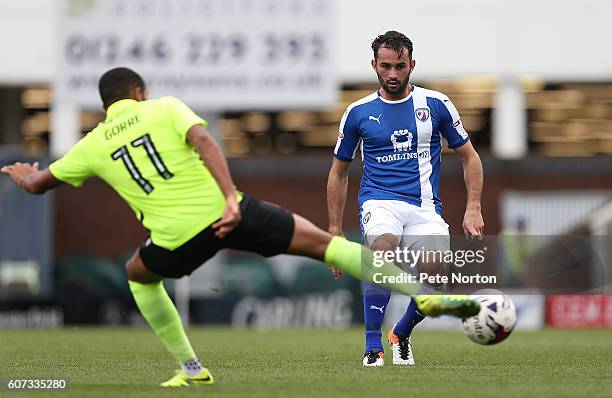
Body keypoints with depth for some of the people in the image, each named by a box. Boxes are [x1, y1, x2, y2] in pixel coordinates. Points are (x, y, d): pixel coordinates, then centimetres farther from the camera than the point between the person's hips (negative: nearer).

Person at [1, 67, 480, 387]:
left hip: (178, 237, 1)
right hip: (222, 211, -1)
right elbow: (204, 142, -10)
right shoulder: (165, 108, 10)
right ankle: (424, 296, -9)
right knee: (326, 242, 5)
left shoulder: (93, 145, 15)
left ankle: (191, 369, 30)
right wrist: (231, 199, -19)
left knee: (139, 274, 35)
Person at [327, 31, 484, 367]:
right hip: (379, 201, -1)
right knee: (384, 248, -35)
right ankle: (373, 346, -24)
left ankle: (401, 334, 15)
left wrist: (473, 208, 1)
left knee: (436, 274, -19)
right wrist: (335, 233, 12)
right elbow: (339, 172, 17)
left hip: (425, 207, 1)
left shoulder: (436, 104, 6)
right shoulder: (358, 112, 7)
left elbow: (469, 157, 14)